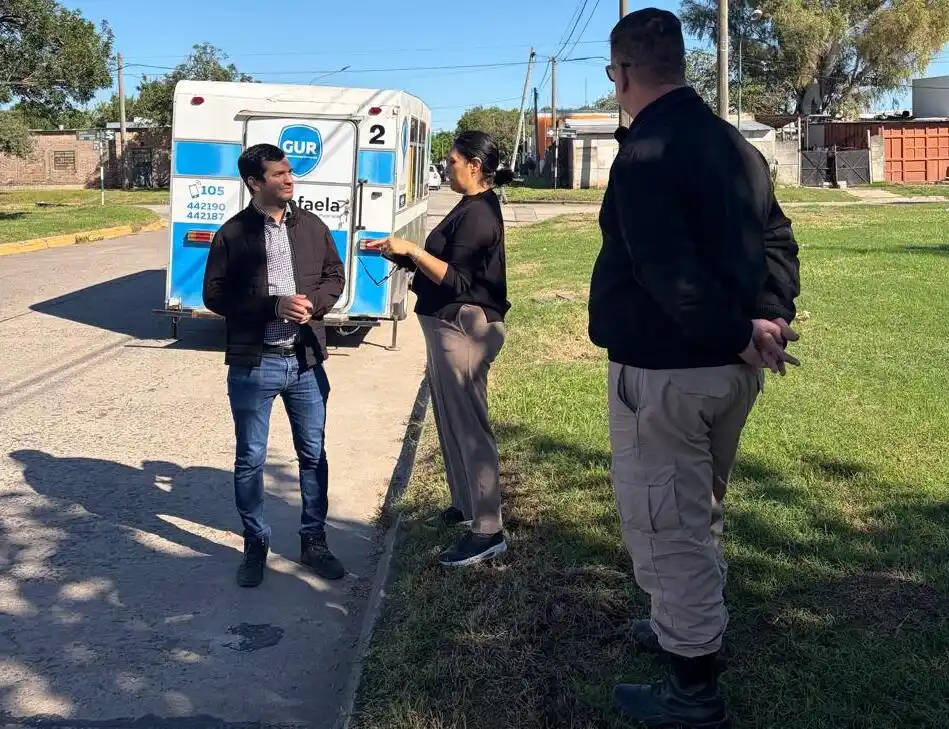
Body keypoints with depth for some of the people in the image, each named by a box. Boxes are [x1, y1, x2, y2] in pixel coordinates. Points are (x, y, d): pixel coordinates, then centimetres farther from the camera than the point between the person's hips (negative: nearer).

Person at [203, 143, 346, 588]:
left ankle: (313, 541, 26)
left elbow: (334, 276, 13)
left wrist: (313, 303, -9)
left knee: (313, 454, 11)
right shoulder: (233, 234, -5)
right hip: (253, 364, -3)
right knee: (250, 459, 6)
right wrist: (272, 306, -18)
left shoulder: (312, 226, 5)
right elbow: (215, 295, -6)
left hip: (306, 361, 3)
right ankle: (255, 546, 23)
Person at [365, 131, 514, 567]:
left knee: (468, 426, -8)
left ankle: (488, 532, -2)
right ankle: (465, 506, 33)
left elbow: (455, 279, -22)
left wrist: (412, 250, -23)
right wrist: (400, 254, 10)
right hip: (450, 326, 11)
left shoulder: (479, 213, -17)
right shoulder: (471, 208, 16)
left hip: (464, 328, -11)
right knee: (451, 420, 18)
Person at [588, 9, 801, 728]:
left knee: (667, 525, 3)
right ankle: (688, 628, 44)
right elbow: (778, 240, 11)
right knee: (699, 512, 25)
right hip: (732, 371, 9)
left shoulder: (645, 154, -18)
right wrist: (769, 318, 0)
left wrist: (738, 332, -19)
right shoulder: (737, 146, 11)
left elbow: (670, 271, -28)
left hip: (664, 372, -9)